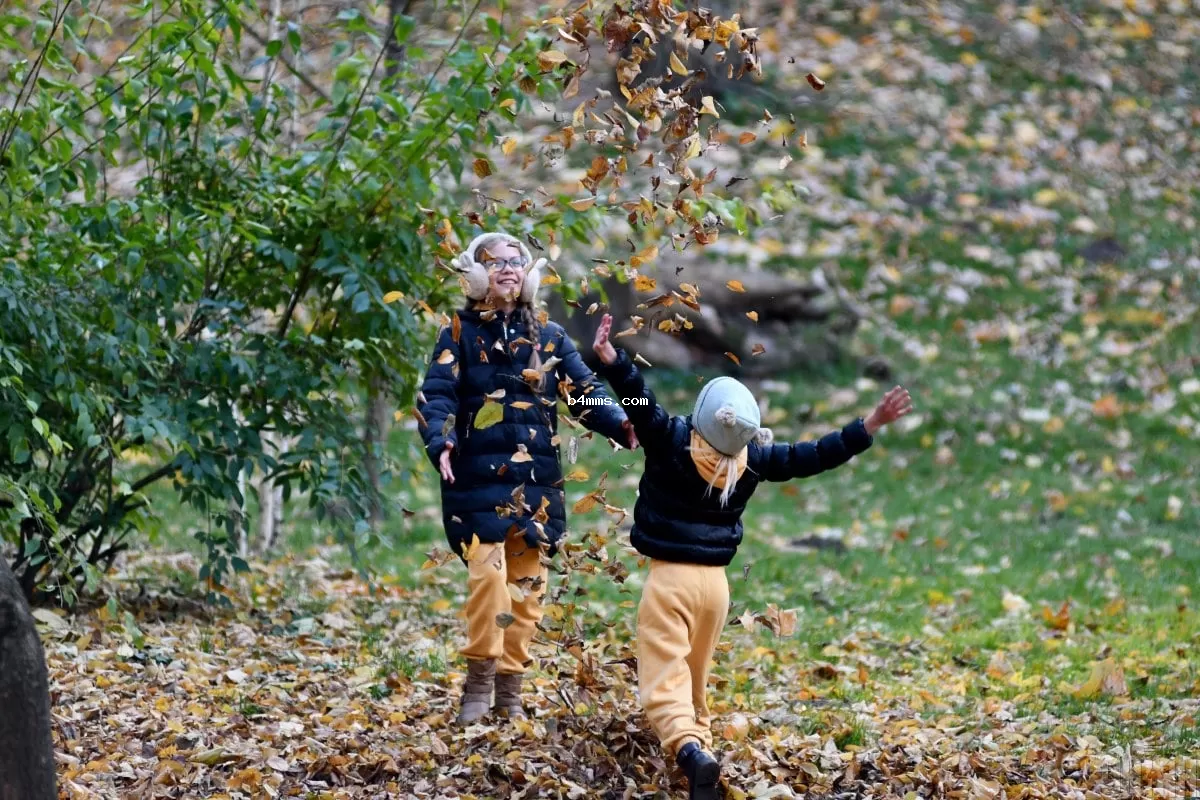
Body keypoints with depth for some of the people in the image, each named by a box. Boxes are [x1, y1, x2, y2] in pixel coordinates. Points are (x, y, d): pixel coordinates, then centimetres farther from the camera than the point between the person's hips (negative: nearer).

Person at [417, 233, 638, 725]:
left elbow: (584, 393, 5)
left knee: (527, 582, 4)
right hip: (479, 477, -3)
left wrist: (622, 425, -15)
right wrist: (441, 443, -27)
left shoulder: (549, 338, 12)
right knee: (488, 572, -19)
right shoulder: (460, 335, 4)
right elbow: (436, 397, -6)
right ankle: (479, 680, -9)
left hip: (536, 480, 3)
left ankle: (509, 689, 12)